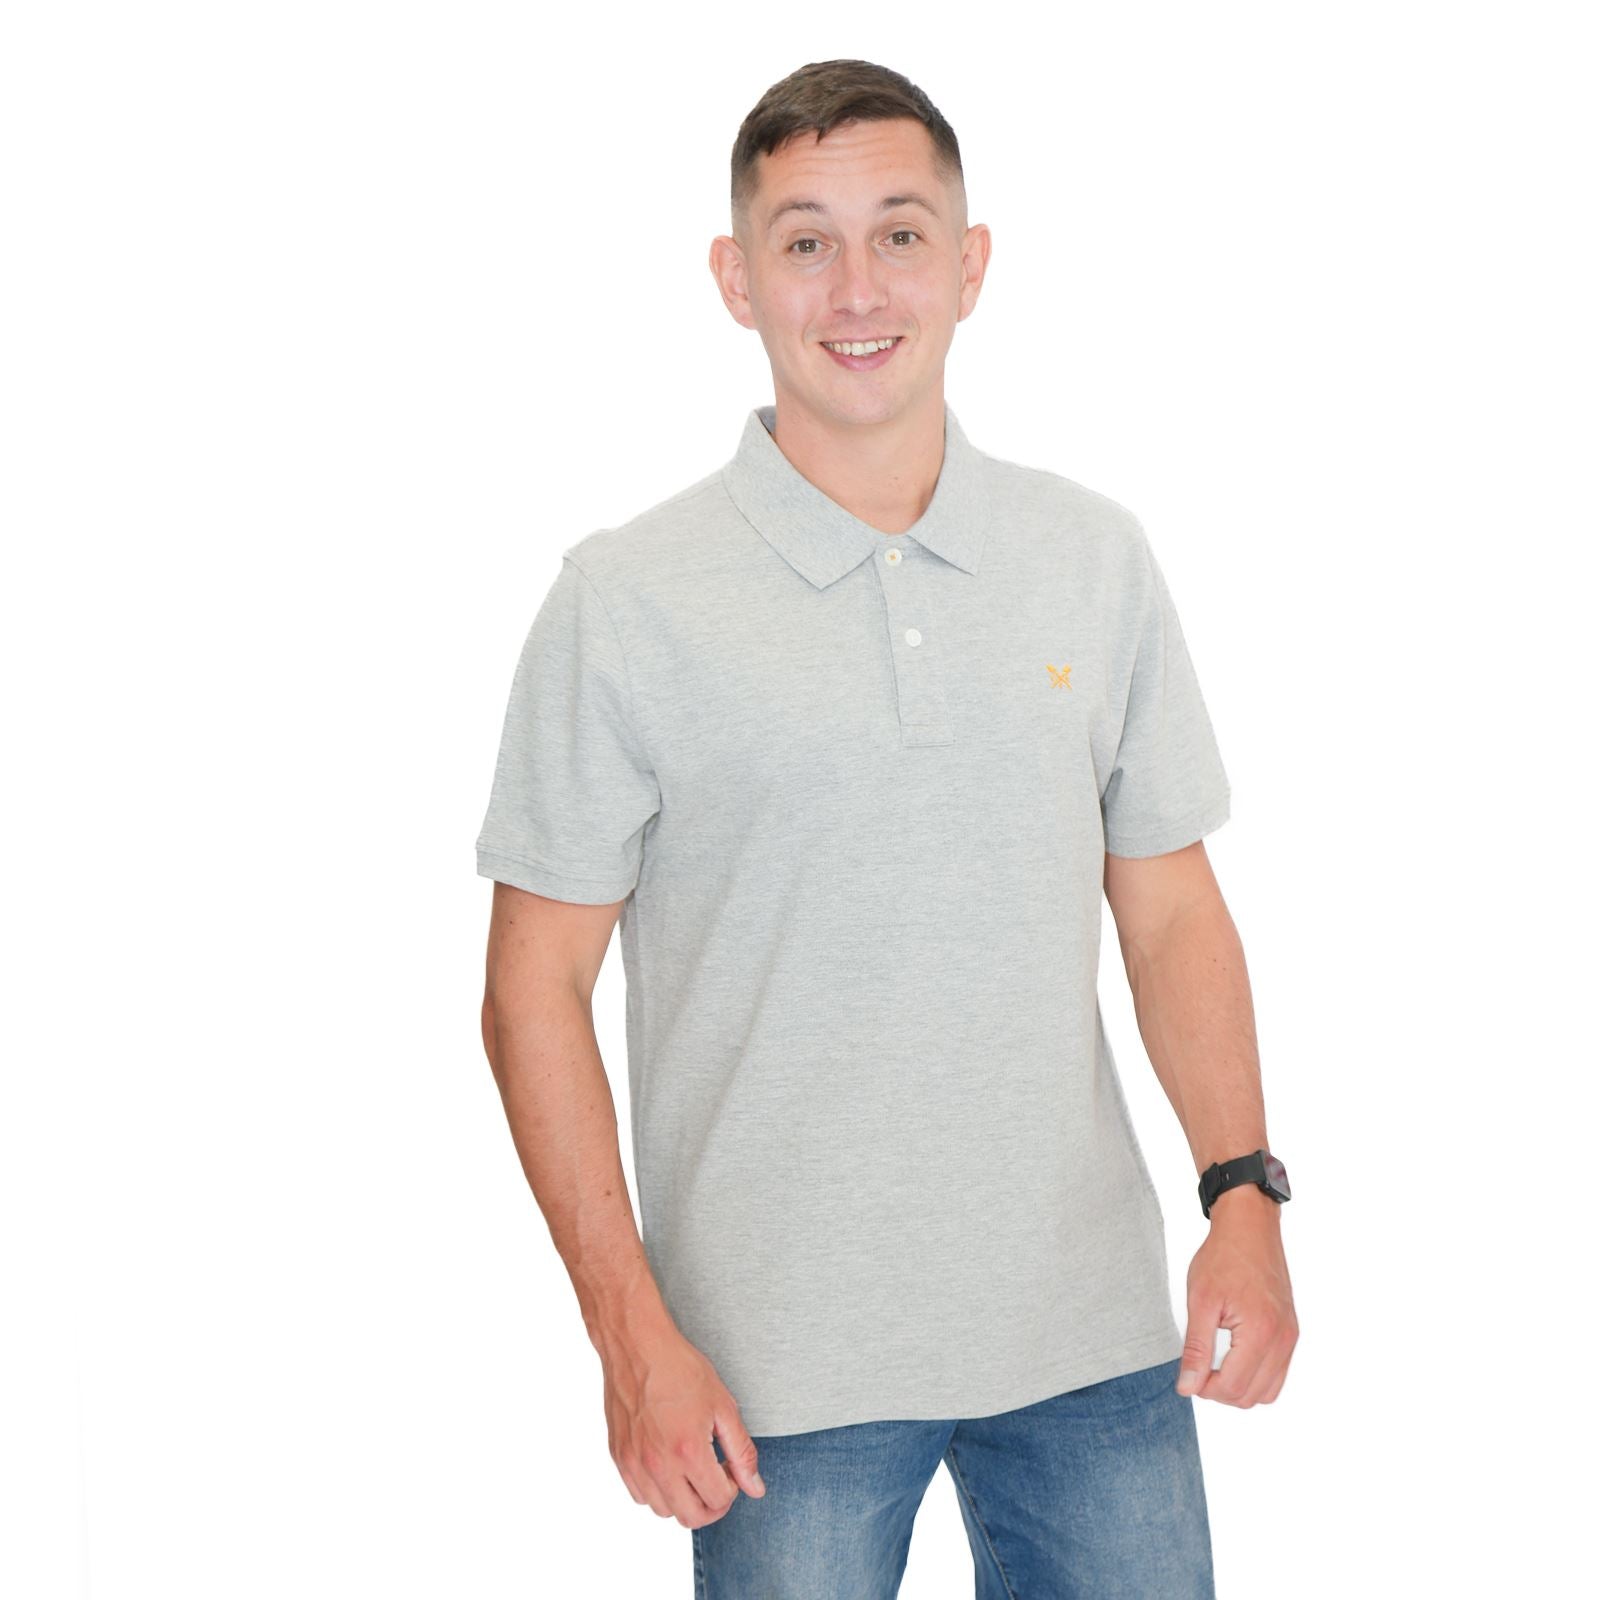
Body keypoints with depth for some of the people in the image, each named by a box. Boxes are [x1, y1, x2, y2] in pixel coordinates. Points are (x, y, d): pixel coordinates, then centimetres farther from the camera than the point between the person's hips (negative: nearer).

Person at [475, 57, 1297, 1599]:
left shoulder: (1097, 560, 4)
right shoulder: (625, 602, -6)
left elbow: (1170, 907, 10)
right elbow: (535, 984, -5)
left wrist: (1244, 1191, -2)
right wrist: (631, 1334, -11)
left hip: (1092, 1335, 3)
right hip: (782, 1359, -3)